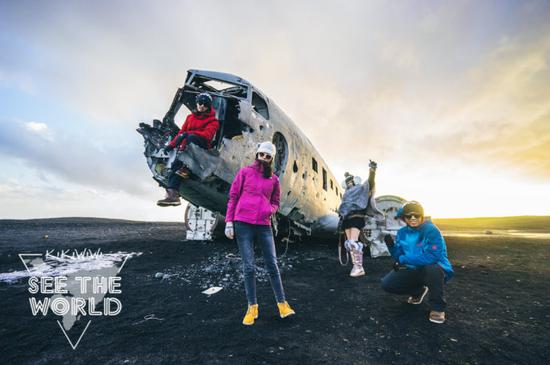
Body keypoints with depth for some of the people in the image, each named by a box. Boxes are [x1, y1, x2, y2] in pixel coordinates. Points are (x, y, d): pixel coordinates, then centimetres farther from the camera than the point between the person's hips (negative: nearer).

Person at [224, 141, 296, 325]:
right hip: (243, 224, -2)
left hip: (264, 225, 2)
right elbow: (233, 197, 4)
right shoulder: (245, 172, 4)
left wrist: (270, 210, -7)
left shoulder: (274, 179, 10)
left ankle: (282, 304, 16)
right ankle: (252, 307, 15)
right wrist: (229, 222, -2)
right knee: (249, 267, 3)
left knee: (272, 265, 5)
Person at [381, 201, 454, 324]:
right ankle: (418, 291, 22)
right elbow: (399, 257, 2)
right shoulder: (402, 232, -2)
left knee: (432, 268, -40)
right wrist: (391, 245, -19)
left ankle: (437, 307, -12)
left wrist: (403, 259, -26)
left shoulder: (430, 230, -21)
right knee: (387, 284, -9)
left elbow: (432, 257, -31)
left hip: (436, 271, -5)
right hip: (414, 271, 6)